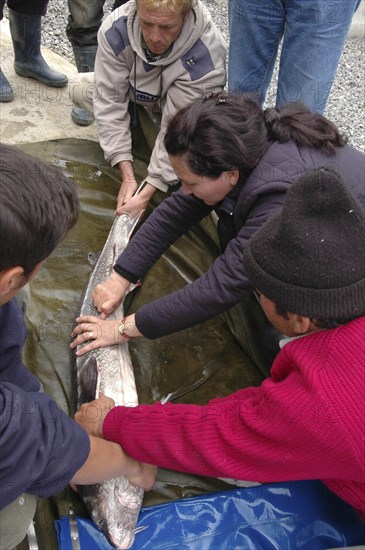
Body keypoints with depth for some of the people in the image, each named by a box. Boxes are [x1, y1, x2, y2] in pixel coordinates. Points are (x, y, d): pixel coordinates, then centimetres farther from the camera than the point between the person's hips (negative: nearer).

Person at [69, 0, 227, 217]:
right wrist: (128, 176, -33)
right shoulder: (115, 29, -31)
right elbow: (110, 101, -28)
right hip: (135, 97, 2)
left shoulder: (206, 58, -38)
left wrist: (145, 194, -41)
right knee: (82, 89, -18)